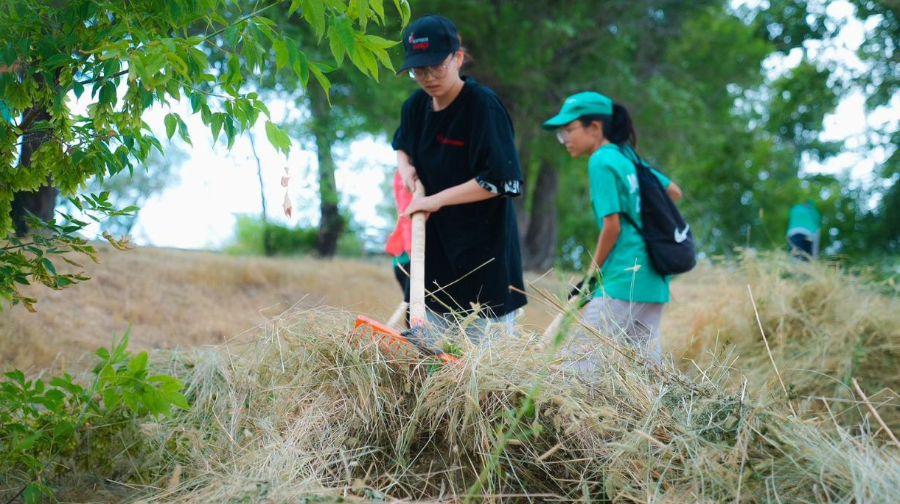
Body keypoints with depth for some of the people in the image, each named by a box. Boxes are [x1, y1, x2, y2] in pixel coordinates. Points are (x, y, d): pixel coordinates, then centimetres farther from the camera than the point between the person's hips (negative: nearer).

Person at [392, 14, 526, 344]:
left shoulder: (483, 105, -16)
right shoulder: (416, 106, 5)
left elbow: (504, 181, -22)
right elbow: (401, 144, 28)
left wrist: (437, 199, -19)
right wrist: (405, 166, 5)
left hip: (485, 253, -7)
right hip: (435, 248, 7)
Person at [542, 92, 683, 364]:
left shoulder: (601, 161, -10)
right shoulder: (629, 158, 14)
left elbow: (611, 227, -14)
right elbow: (675, 192, 24)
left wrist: (592, 275, -4)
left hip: (623, 280, -9)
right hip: (653, 280, 9)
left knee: (586, 358, -8)